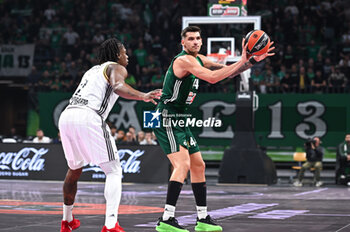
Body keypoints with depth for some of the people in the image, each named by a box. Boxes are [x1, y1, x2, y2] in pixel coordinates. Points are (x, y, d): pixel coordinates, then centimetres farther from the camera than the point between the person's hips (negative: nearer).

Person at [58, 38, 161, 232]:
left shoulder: (93, 69, 32)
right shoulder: (117, 68, 10)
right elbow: (118, 86, -13)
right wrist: (143, 96, -27)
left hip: (66, 116, 7)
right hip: (88, 117, -7)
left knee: (74, 169, 27)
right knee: (113, 171, 0)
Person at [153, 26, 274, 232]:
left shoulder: (199, 60, 13)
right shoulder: (184, 60, -17)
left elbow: (228, 72, 16)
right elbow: (212, 77, -28)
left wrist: (254, 60, 4)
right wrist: (242, 61, -25)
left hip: (179, 121, 10)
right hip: (166, 120, -10)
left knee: (198, 166, 13)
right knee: (183, 164, -22)